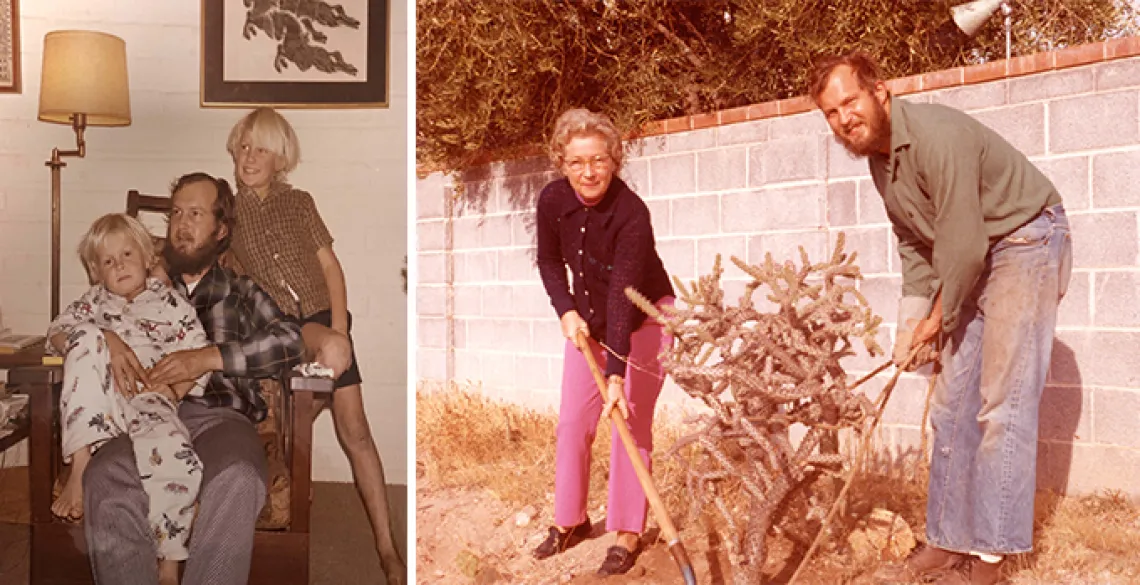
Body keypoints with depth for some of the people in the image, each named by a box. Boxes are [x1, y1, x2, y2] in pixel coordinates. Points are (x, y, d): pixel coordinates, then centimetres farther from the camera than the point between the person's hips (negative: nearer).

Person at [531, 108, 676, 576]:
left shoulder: (631, 213, -30)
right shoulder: (553, 201, -15)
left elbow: (624, 296, -36)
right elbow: (549, 262, 3)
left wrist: (617, 377, -40)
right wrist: (567, 312, -12)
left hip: (644, 319, -5)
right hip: (588, 318, 5)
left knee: (630, 422, -6)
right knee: (572, 420, 5)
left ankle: (627, 534, 6)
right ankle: (570, 520, 22)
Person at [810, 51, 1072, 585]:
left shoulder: (935, 136, -26)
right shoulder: (878, 159, 3)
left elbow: (963, 246, -26)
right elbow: (914, 246, 10)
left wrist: (938, 317, -10)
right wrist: (909, 326, 4)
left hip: (1027, 241, -9)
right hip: (976, 259, 9)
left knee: (1002, 402, -11)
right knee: (953, 403, 7)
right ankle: (949, 542, 15)